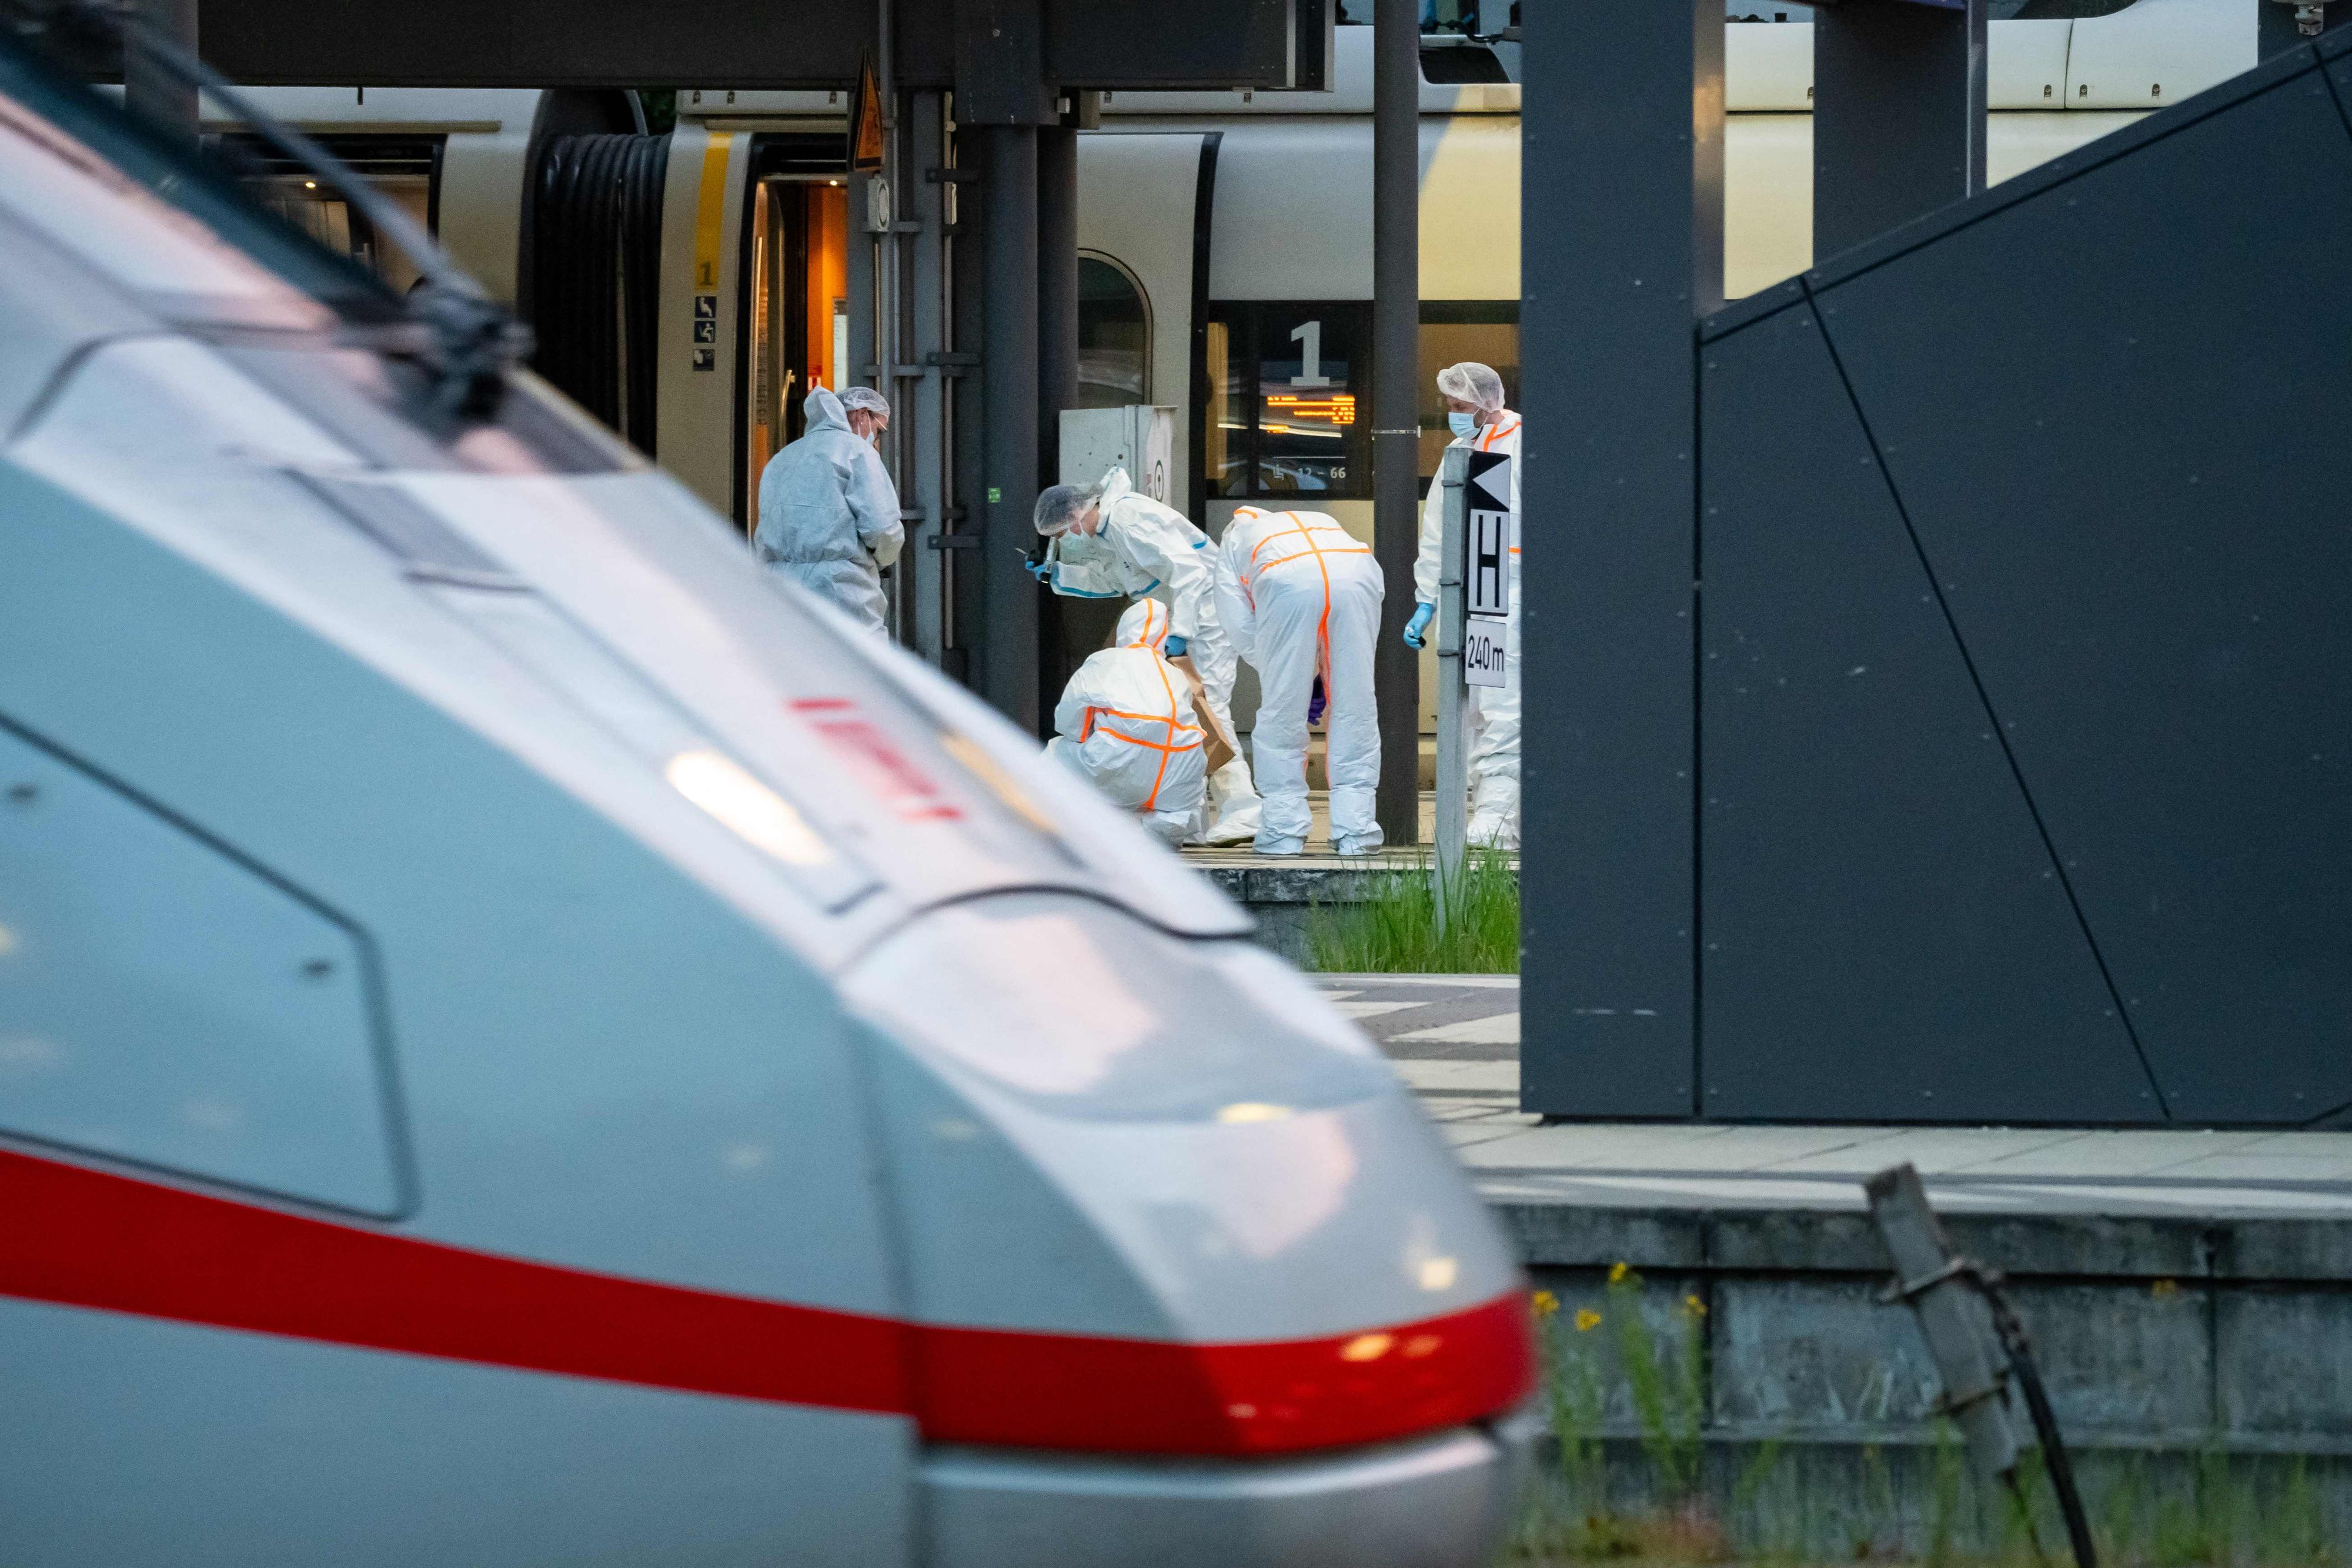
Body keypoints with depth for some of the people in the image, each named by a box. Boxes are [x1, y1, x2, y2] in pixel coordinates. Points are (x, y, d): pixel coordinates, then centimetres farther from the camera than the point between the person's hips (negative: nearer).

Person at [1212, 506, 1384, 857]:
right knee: (1355, 709, 11)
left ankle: (1283, 831, 13)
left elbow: (1238, 624, 22)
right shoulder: (1324, 522, 45)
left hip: (1287, 579, -3)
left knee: (1282, 712, 10)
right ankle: (1354, 833, 12)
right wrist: (1322, 675, 33)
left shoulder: (1235, 540, 36)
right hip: (1356, 571, 3)